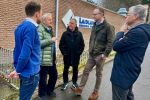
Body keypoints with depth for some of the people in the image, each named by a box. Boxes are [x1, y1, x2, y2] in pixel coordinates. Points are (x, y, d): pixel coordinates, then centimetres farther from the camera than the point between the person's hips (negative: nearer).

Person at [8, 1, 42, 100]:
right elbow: (25, 53, -26)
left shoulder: (21, 26, 8)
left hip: (24, 71, 9)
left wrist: (17, 68, 13)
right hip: (30, 73, -9)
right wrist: (18, 71, -11)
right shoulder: (31, 27, -21)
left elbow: (17, 49, 11)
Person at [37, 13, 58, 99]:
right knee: (43, 78, 5)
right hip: (44, 59, -9)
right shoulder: (40, 29, -12)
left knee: (54, 75, 16)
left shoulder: (50, 29, 17)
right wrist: (50, 40, -22)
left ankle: (50, 90, 38)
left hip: (51, 58, 9)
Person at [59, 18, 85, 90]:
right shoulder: (65, 34, -2)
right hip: (67, 56, 0)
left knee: (75, 69, 14)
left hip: (76, 56, 0)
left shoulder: (79, 34, -1)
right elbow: (61, 44, 1)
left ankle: (74, 82, 32)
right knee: (66, 69, 12)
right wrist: (64, 52, -6)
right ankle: (65, 82, 28)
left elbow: (82, 45, 2)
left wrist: (78, 53, -6)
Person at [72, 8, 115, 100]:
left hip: (100, 56, -6)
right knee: (86, 71, 10)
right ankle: (80, 89, 23)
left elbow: (111, 42, -15)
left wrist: (105, 54, -18)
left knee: (99, 74, 9)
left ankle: (96, 92, 27)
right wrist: (90, 49, 14)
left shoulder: (108, 27, -12)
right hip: (92, 54, 7)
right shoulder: (94, 26, 11)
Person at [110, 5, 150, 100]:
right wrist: (124, 34, -9)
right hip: (129, 71, 10)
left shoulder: (137, 32, -26)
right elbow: (125, 45, 10)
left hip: (123, 74, -10)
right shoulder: (141, 30, 8)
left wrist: (121, 31, -10)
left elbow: (116, 46, -25)